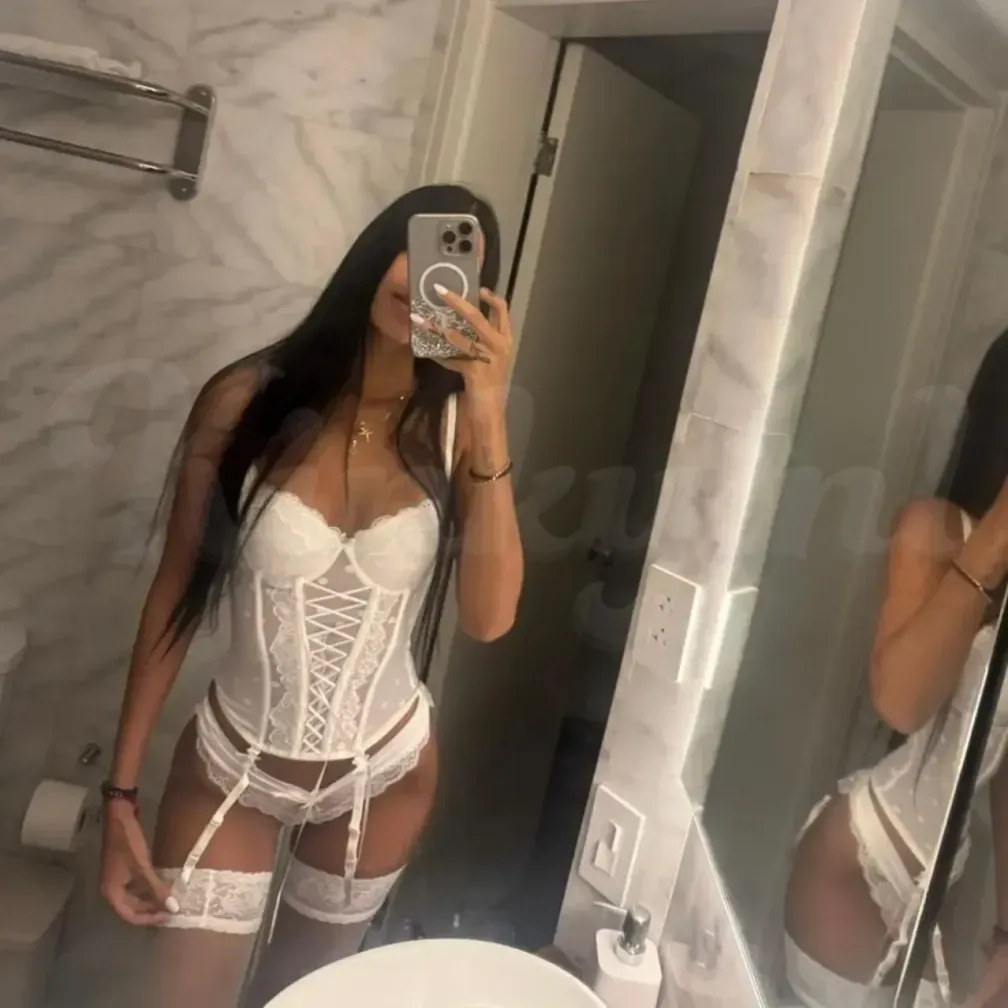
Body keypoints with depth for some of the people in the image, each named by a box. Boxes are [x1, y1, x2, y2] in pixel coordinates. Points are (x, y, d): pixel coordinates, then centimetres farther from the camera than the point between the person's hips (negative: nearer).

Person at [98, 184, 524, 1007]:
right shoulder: (247, 401, -16)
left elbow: (490, 619, -25)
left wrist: (489, 413, -31)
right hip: (231, 765, -2)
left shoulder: (459, 428, -13)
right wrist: (122, 791, -5)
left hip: (383, 775, 2)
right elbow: (177, 594, -8)